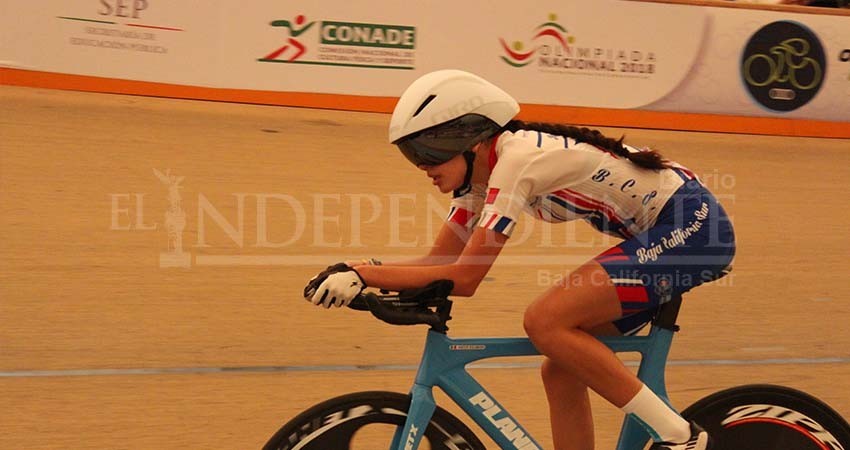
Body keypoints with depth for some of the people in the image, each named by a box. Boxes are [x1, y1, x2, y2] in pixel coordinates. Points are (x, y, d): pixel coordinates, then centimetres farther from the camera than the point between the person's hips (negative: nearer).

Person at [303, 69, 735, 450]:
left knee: (544, 322, -20)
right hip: (661, 232, 10)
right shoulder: (481, 171, 6)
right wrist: (357, 271, -10)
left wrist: (363, 274, -22)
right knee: (561, 369, 4)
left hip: (691, 228, -10)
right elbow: (439, 262, 5)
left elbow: (464, 277, -24)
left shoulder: (516, 160, -22)